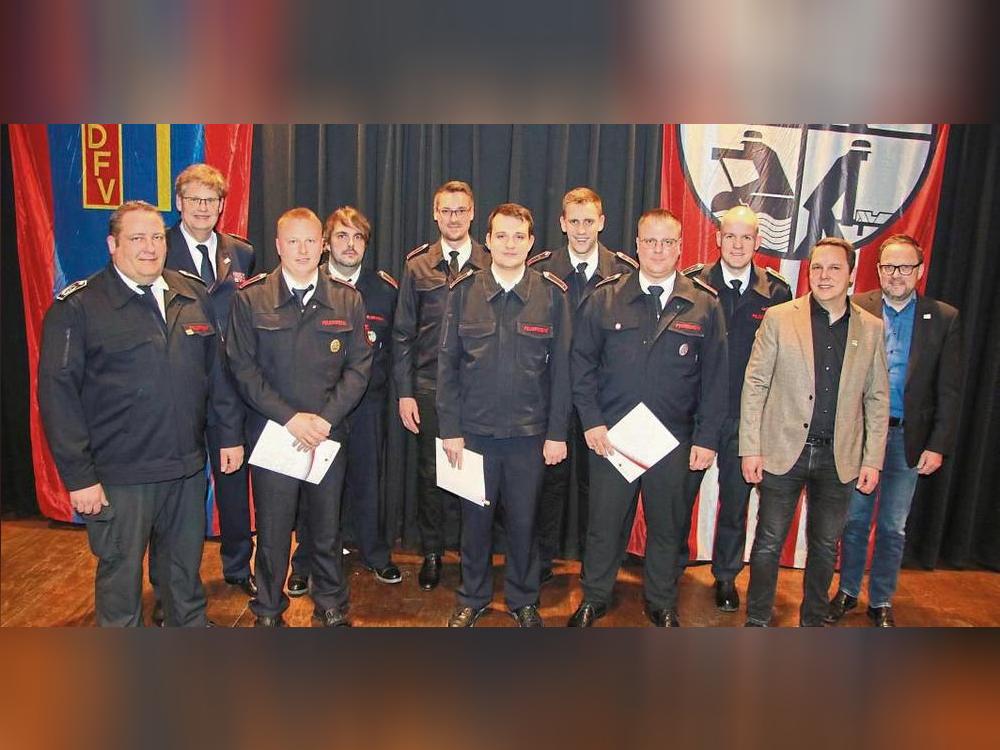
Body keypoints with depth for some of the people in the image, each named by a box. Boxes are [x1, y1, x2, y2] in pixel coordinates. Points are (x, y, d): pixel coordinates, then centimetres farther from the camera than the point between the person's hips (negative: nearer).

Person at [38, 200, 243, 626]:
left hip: (188, 466, 4)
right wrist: (78, 476, -12)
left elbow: (216, 369, 9)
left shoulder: (194, 295, 6)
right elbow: (57, 394, -10)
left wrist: (230, 433, 8)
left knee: (186, 564, 19)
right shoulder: (77, 307, -8)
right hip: (119, 476, -4)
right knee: (120, 571, 12)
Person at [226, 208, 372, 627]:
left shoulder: (347, 300, 3)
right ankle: (268, 610, 31)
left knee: (327, 529, 12)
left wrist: (324, 418, -11)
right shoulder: (250, 299, -1)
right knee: (272, 530, 10)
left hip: (329, 434, 1)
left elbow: (359, 366, 0)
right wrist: (290, 418, -13)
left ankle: (332, 607, 32)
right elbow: (243, 369, -5)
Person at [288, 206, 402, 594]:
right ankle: (306, 563, 24)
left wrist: (370, 380, -2)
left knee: (366, 478, 10)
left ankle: (375, 555, 28)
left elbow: (395, 345, 7)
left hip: (367, 401, 1)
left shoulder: (385, 289, 3)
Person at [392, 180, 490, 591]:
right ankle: (432, 553, 27)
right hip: (429, 386, 1)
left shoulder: (492, 265, 1)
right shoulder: (417, 266, 4)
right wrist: (404, 392, -1)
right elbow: (402, 334, 4)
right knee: (430, 472, 10)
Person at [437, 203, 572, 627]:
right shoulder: (464, 290, -1)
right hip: (474, 429, 1)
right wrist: (450, 428, -3)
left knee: (523, 520, 12)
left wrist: (557, 433, -2)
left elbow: (561, 368, 0)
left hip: (529, 432, 0)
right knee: (475, 517, 12)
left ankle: (523, 600, 33)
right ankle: (473, 597, 33)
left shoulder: (552, 294, -2)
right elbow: (448, 364, 1)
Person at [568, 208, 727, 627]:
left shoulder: (705, 305, 1)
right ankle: (594, 598, 32)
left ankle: (662, 604, 36)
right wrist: (591, 421, -6)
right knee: (604, 522, 10)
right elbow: (582, 362, 2)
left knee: (669, 526, 15)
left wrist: (707, 439, -3)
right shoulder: (605, 298, 0)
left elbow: (714, 378, 2)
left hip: (677, 440, 1)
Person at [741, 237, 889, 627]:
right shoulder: (779, 318, -4)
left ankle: (812, 622, 34)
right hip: (784, 450, -2)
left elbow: (877, 399, 7)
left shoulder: (871, 328, 4)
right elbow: (755, 385, -4)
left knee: (825, 546, 15)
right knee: (769, 542, 6)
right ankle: (757, 621, 23)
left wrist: (872, 459, 3)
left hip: (840, 458, 3)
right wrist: (750, 449, -8)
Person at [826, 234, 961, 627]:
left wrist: (938, 446, -4)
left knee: (893, 527, 12)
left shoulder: (944, 319, 0)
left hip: (908, 438, 1)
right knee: (855, 519, 13)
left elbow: (949, 391, 0)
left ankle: (881, 601, 29)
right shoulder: (856, 310, -4)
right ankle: (848, 591, 31)